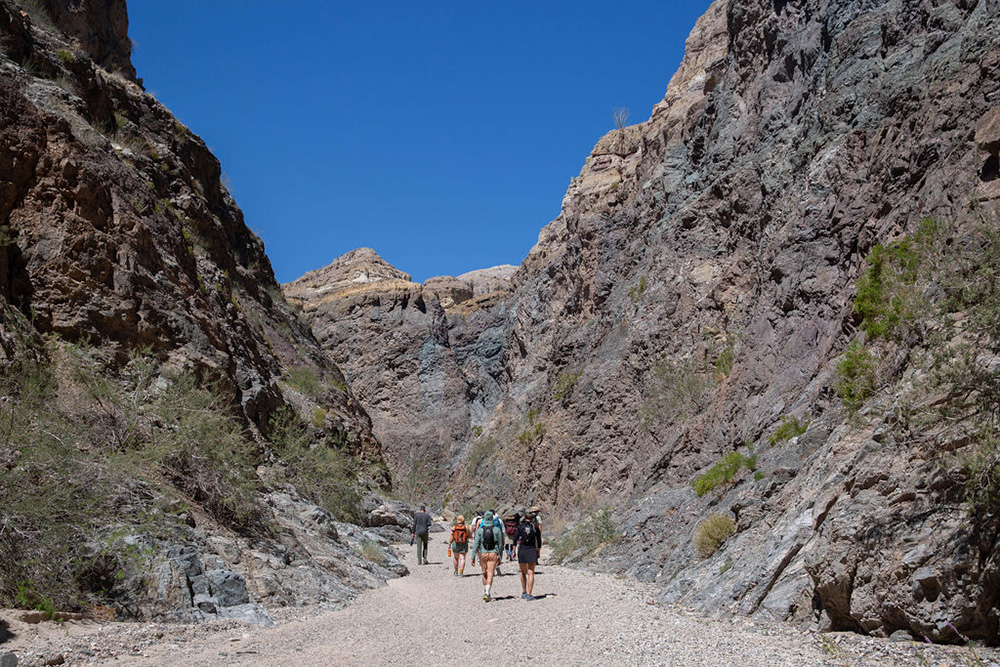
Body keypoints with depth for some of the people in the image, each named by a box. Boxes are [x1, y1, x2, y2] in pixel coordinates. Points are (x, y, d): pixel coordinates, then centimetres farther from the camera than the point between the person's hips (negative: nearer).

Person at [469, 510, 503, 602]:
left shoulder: (480, 530, -2)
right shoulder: (497, 529, -2)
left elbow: (476, 543, -4)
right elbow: (500, 544, 2)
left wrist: (473, 556, -1)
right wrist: (500, 556, 12)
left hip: (483, 554, 1)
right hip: (493, 554, -1)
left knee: (484, 574, 17)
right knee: (490, 574, -5)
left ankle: (485, 593, 26)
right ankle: (487, 593, -20)